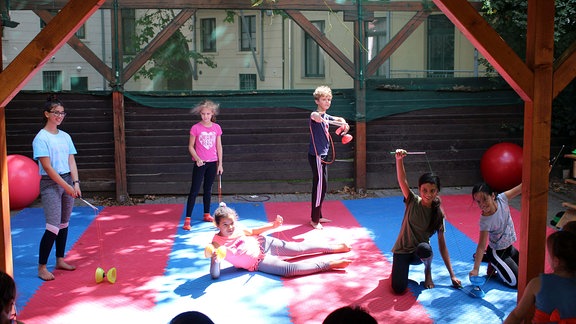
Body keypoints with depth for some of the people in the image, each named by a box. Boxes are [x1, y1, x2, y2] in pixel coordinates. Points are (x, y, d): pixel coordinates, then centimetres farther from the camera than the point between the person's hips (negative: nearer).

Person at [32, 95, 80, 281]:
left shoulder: (65, 137, 11)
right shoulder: (41, 138, -9)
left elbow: (71, 162, 8)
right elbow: (47, 167, -14)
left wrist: (75, 183, -7)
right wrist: (66, 186, -16)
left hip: (68, 182, 7)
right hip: (50, 184, -7)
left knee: (64, 224, 12)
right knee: (53, 226, -12)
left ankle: (60, 260, 24)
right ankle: (42, 267, -4)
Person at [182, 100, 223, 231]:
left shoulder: (217, 128, 1)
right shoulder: (195, 128, -7)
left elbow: (219, 146, 6)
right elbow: (191, 146, -4)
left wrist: (220, 163, 6)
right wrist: (197, 158, -18)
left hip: (212, 163, 3)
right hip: (199, 163, -3)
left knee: (208, 190, 15)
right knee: (194, 190, -4)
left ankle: (207, 215, 27)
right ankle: (187, 219, -3)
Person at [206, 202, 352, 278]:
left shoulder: (237, 227, -11)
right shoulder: (216, 244, -24)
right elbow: (215, 275, -25)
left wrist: (272, 225, 1)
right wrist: (214, 260, -48)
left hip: (263, 244, 5)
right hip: (259, 262, -5)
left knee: (299, 248, 10)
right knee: (290, 269, -23)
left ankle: (334, 247, 29)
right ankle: (330, 264, -18)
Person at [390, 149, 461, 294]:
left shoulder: (438, 214, -8)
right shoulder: (413, 202, -9)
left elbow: (442, 245, -5)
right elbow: (402, 181, -26)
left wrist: (452, 275, -8)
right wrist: (399, 160, -46)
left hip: (420, 253, 0)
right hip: (402, 250, 0)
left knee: (424, 248, -38)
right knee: (399, 289, -20)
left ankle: (428, 271, -2)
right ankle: (402, 266, 15)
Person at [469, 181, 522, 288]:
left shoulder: (501, 199, -22)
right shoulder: (485, 221, -32)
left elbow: (521, 187, -21)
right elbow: (481, 246, -29)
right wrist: (475, 269, -34)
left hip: (509, 247, 6)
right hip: (497, 251, -6)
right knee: (516, 282, -10)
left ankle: (490, 259, 31)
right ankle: (494, 265, 12)